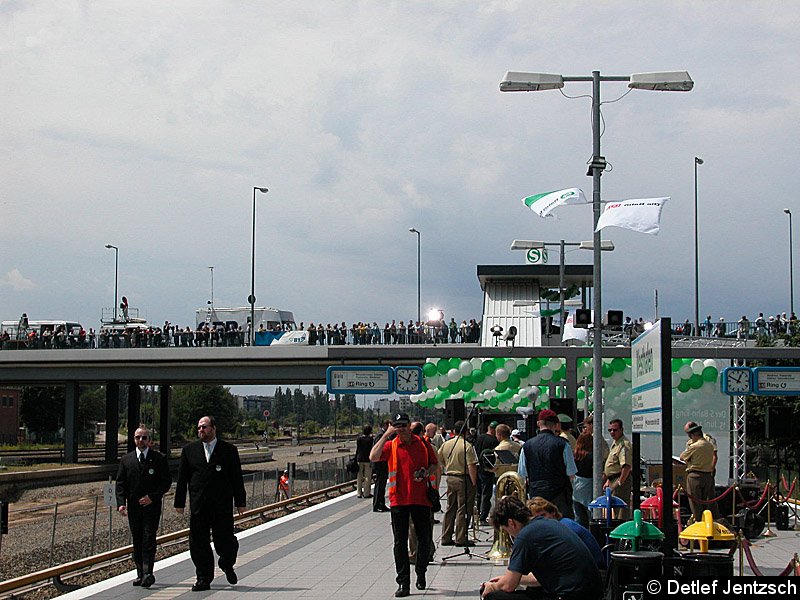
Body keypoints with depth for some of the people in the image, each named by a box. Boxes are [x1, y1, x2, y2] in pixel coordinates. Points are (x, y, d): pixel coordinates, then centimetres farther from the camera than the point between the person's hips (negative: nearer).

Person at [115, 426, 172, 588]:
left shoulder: (159, 459, 2)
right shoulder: (126, 460, 9)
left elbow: (167, 482, 0)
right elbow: (120, 484, 7)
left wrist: (152, 497, -12)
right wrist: (121, 503, -8)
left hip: (152, 506, -3)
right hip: (133, 507, 3)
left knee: (149, 539, -12)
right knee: (137, 541, 6)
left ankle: (148, 573, -15)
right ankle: (141, 574, 13)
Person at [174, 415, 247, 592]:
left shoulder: (229, 450, 4)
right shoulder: (189, 450, 10)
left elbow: (237, 478, 5)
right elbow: (182, 478, 10)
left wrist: (240, 502, 2)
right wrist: (179, 503, 5)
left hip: (222, 506, -2)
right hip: (198, 507, 2)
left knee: (224, 541, -1)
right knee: (198, 544, 2)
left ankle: (227, 565, 29)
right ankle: (203, 579, 10)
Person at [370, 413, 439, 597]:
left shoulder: (423, 443, 7)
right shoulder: (390, 445, 2)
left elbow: (436, 465, 15)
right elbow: (373, 457, -16)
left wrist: (427, 472, -6)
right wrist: (386, 435, -16)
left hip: (421, 499, 1)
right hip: (399, 500, -1)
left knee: (425, 539, 8)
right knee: (400, 542, -1)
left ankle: (421, 573, 31)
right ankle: (403, 583, 2)